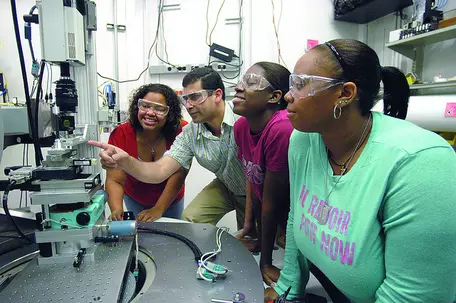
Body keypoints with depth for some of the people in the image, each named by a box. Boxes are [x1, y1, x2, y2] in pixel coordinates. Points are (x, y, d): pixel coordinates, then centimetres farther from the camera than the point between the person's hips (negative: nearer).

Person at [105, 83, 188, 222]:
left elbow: (178, 175, -27)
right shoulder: (120, 134, -24)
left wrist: (158, 209, -32)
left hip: (171, 200, 0)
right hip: (135, 201, 0)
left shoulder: (181, 131, -27)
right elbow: (114, 180, -26)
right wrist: (117, 210, -43)